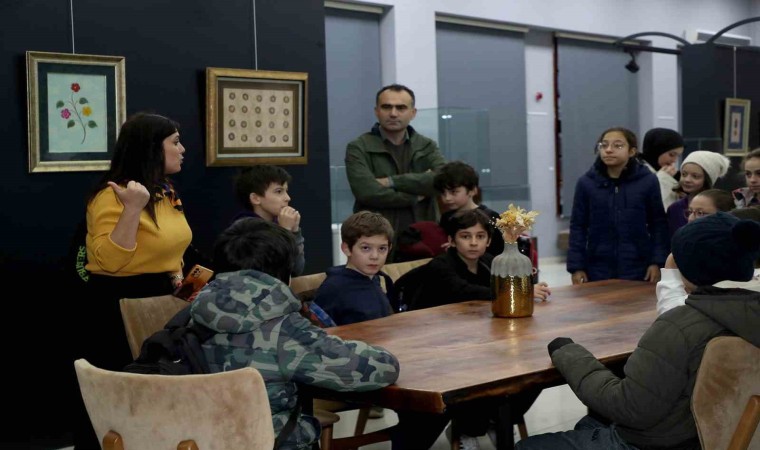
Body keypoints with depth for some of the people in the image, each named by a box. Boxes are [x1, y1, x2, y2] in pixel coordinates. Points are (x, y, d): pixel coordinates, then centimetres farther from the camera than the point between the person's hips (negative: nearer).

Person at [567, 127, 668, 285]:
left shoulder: (648, 181, -3)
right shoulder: (586, 183, -1)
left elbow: (658, 224, 3)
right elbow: (578, 227, 3)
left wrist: (657, 262, -3)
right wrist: (576, 266, -1)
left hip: (637, 271, 0)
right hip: (598, 271, 1)